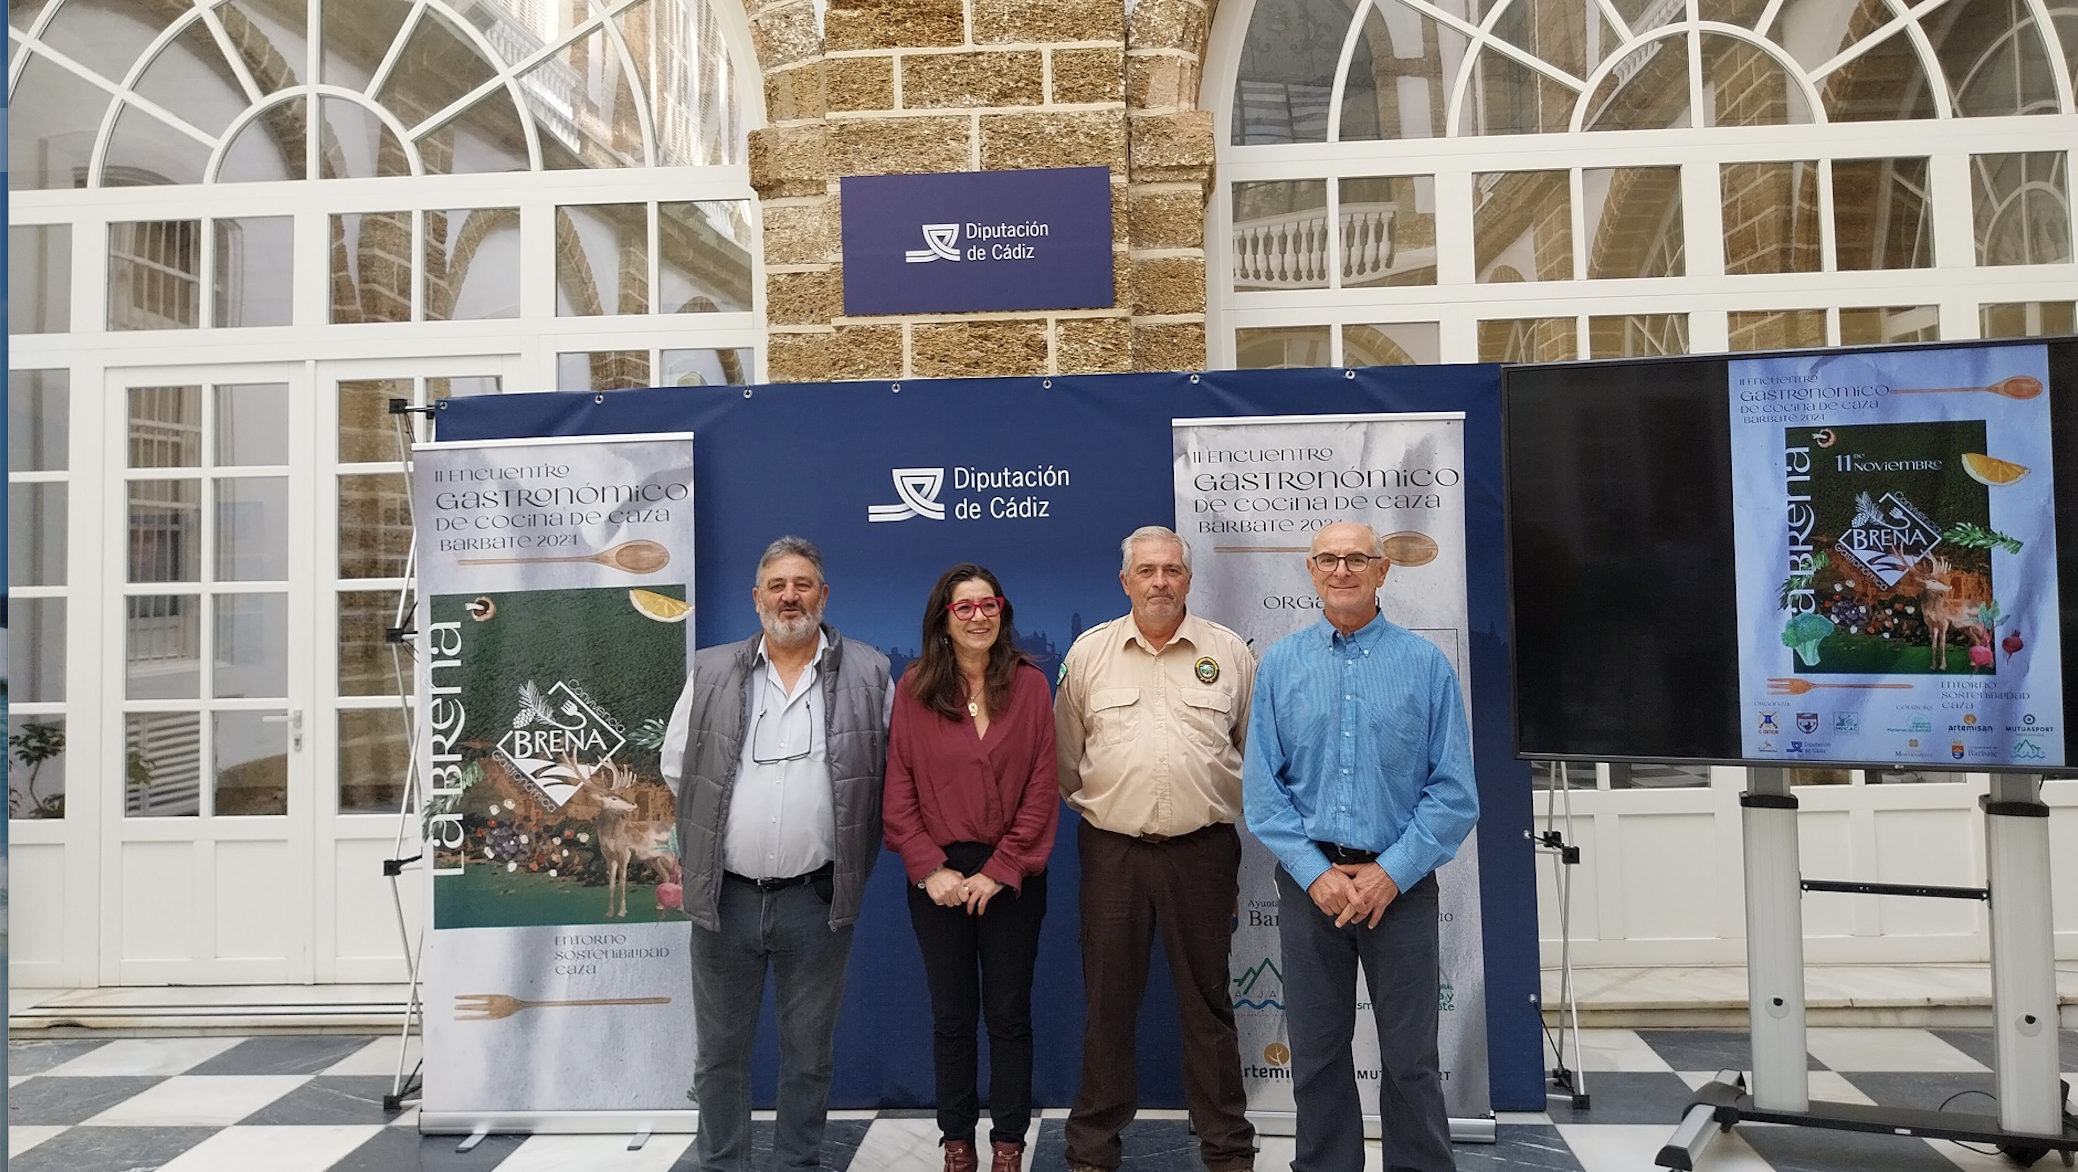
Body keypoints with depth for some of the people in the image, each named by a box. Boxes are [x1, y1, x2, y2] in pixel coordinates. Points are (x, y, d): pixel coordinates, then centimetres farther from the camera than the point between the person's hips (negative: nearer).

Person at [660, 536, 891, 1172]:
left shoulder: (868, 673, -1)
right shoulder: (712, 672, 3)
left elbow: (889, 771, 3)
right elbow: (677, 767, 10)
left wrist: (842, 836, 2)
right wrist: (722, 827, 8)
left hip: (816, 898, -1)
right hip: (725, 895, 2)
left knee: (810, 1053, 12)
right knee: (720, 1051, 13)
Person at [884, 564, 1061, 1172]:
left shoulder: (1029, 683, -2)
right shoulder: (914, 687, 0)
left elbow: (1041, 789, -4)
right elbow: (898, 789, -1)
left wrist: (999, 870, -10)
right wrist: (929, 869, -10)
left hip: (1011, 876, 0)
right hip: (938, 877, 1)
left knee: (1009, 1014, 8)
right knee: (951, 1015, 11)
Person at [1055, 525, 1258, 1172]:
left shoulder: (1229, 652, 3)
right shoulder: (1089, 651, 4)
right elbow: (1065, 754, 11)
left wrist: (1233, 805, 10)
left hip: (1202, 850, 0)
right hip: (1111, 850, 1)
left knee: (1208, 1002, 8)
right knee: (1108, 1002, 8)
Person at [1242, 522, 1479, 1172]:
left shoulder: (1426, 664, -1)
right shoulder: (1279, 665, 4)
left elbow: (1454, 791, -3)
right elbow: (1263, 787, 1)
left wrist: (1390, 872, -11)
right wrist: (1315, 873, -8)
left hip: (1400, 882, -1)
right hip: (1309, 881, 2)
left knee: (1411, 1057, 6)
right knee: (1316, 1053, 12)